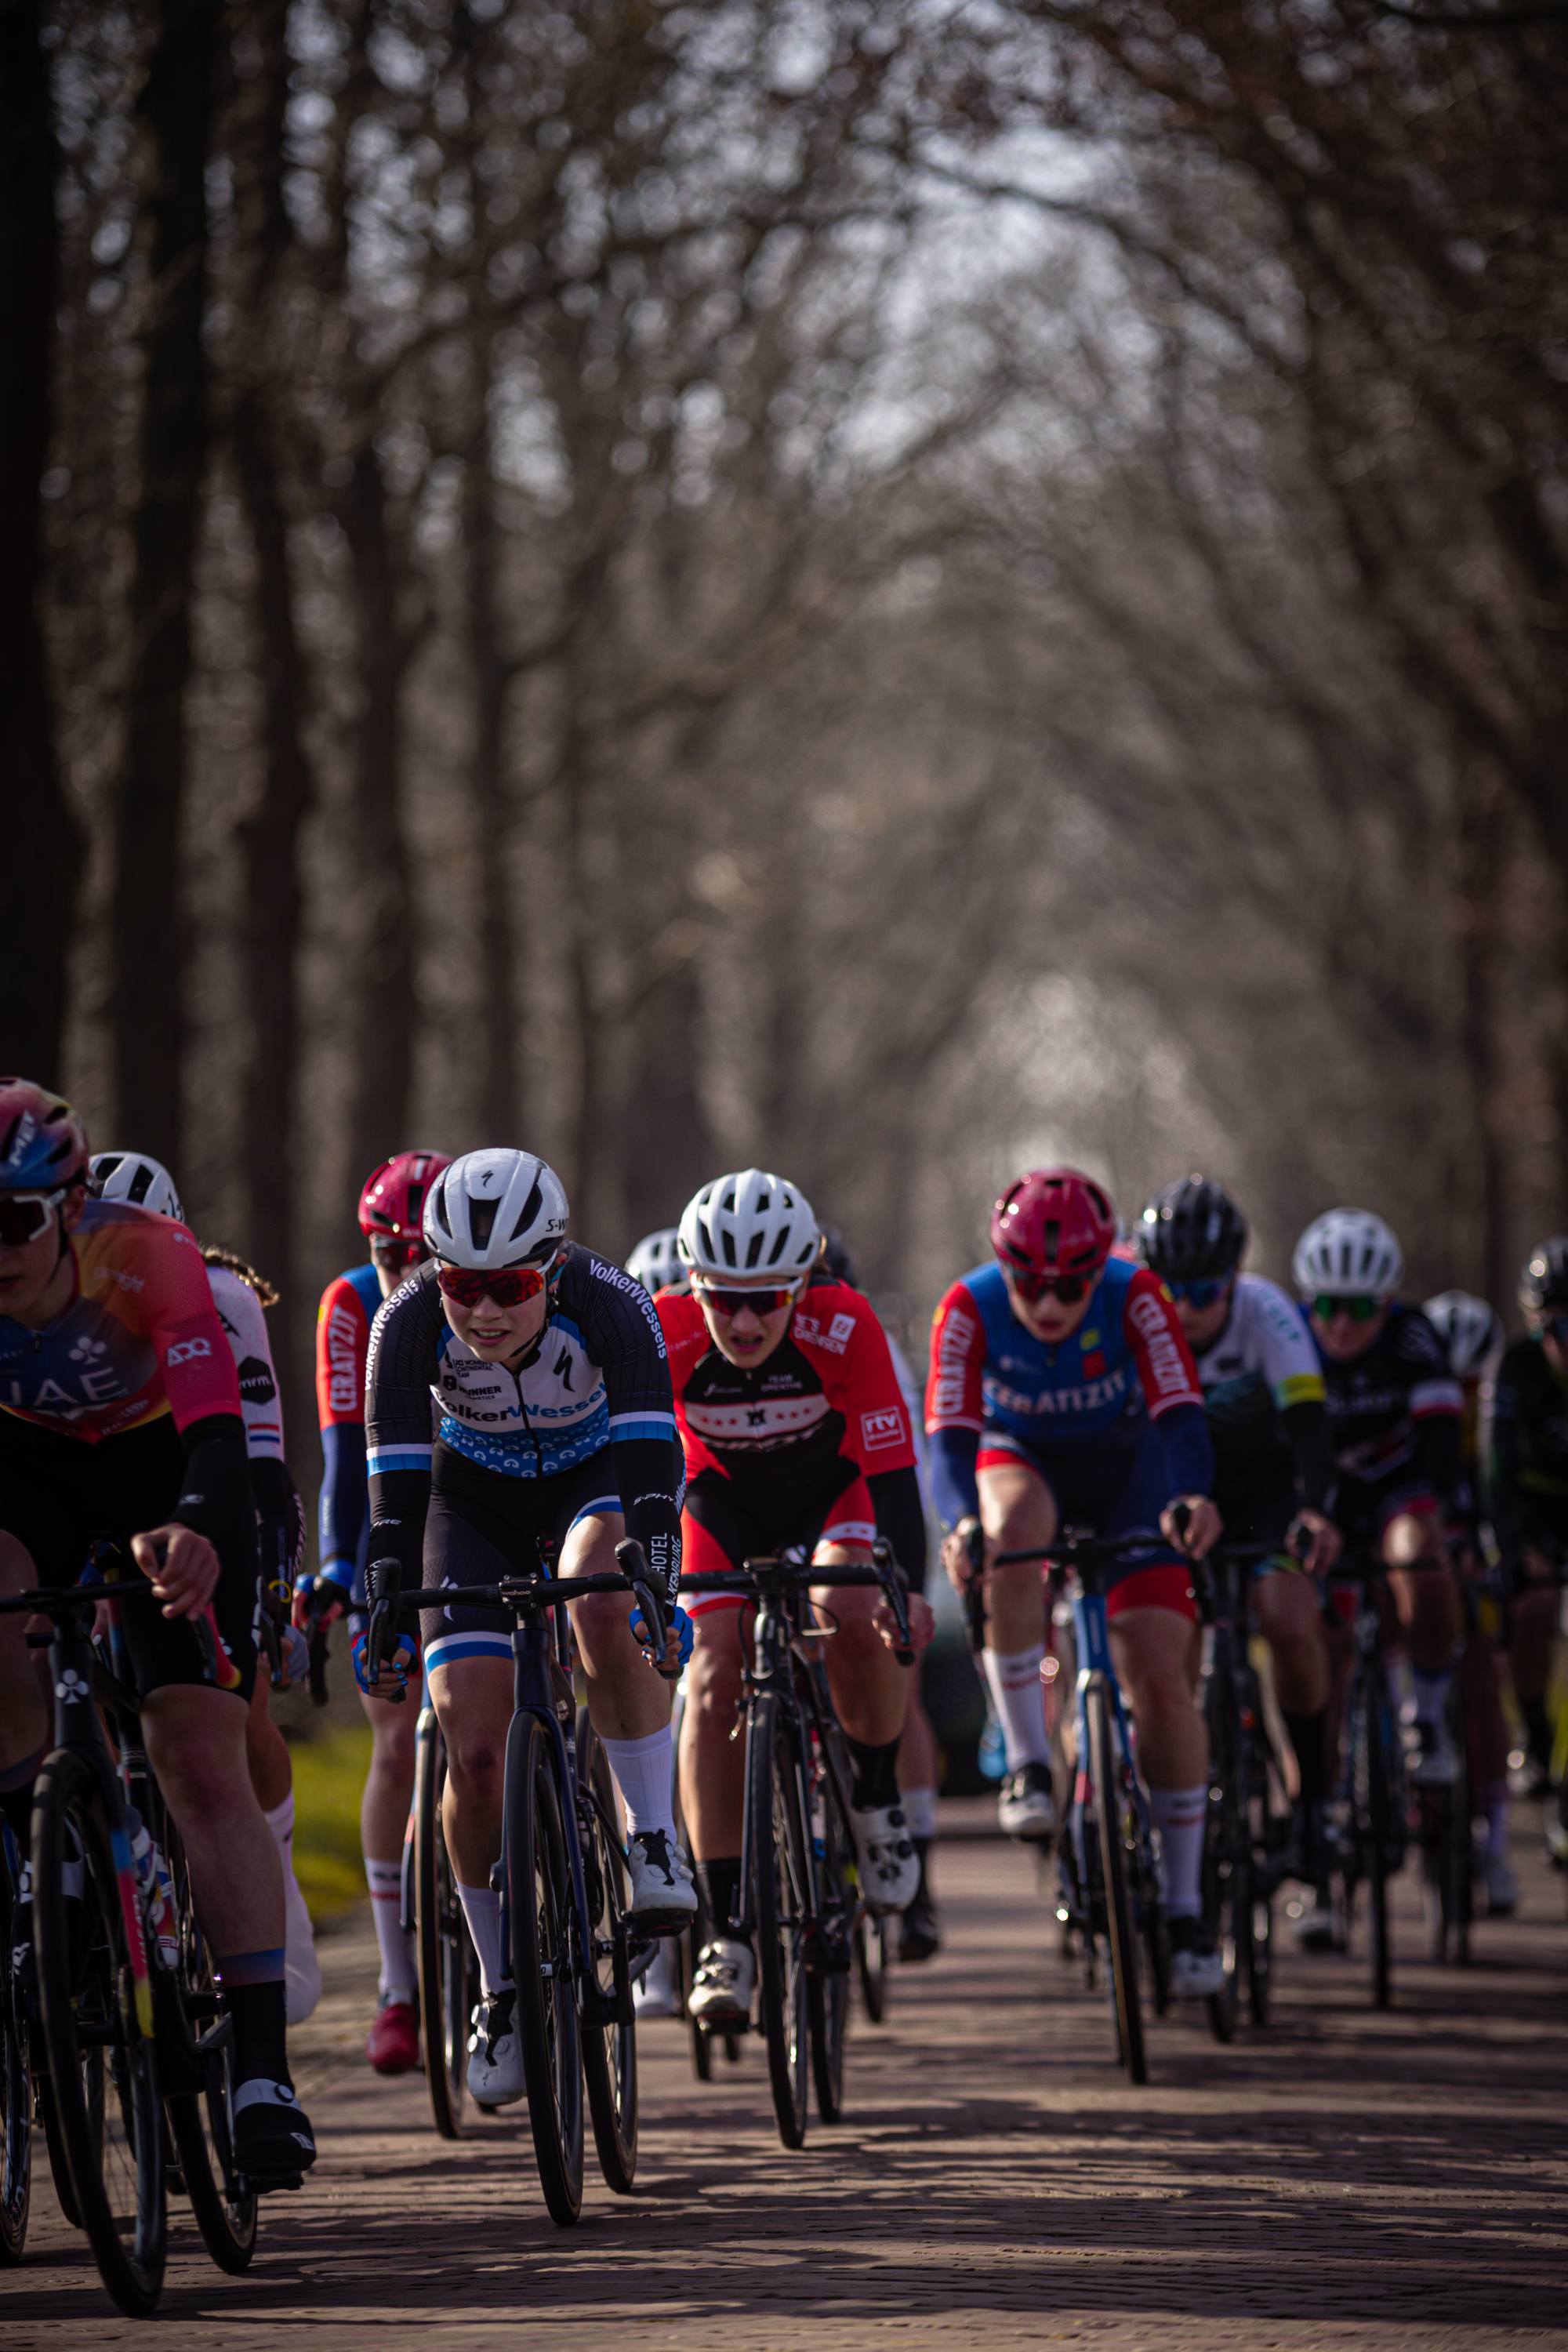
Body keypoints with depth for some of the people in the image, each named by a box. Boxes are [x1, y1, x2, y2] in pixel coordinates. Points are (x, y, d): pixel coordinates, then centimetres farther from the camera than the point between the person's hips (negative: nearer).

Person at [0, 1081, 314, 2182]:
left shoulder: (148, 1257, -34)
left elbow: (217, 1430, -44)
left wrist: (197, 1532, -66)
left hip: (160, 1463, -2)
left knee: (204, 1760, -14)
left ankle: (265, 2070, -14)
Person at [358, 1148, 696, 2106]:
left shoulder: (610, 1305, -32)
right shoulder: (409, 1324, -28)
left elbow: (651, 1454, -38)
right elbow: (396, 1481, -28)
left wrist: (657, 1582, -50)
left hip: (595, 1477, -1)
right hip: (477, 1497, 1)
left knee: (603, 1605, -37)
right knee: (473, 1749, -12)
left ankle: (656, 1841, -21)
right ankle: (502, 1991, 3)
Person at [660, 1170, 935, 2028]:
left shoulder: (844, 1326, -33)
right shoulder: (665, 1334, -31)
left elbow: (892, 1467, -35)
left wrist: (908, 1590, -49)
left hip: (833, 1484, -1)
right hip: (724, 1497, 1)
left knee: (855, 1624, -30)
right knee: (713, 1683, -15)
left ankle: (875, 1799, 0)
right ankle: (726, 1933, -9)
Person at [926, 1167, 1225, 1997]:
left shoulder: (1135, 1298, -26)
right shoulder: (971, 1307, -25)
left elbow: (1180, 1417, -34)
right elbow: (948, 1436, -30)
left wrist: (1190, 1498, -55)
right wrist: (960, 1524, -51)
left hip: (1126, 1469, 0)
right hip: (1022, 1461, 0)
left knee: (1159, 1673, -14)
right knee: (1013, 1532, -38)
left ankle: (1184, 1907, -4)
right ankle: (1027, 1766, -28)